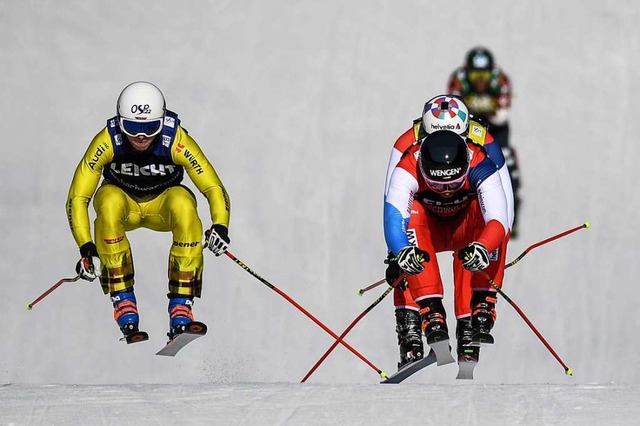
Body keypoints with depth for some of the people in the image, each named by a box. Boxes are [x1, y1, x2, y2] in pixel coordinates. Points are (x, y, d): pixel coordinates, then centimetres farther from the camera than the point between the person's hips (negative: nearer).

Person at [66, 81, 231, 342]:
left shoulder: (177, 141, -27)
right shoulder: (107, 141, -27)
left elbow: (214, 189, -24)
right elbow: (77, 198, -24)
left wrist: (220, 227, -44)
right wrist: (86, 248, -36)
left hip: (162, 204, 0)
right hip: (123, 204, 0)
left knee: (184, 204, -34)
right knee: (109, 201, -35)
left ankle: (181, 307, -32)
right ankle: (123, 301, -30)